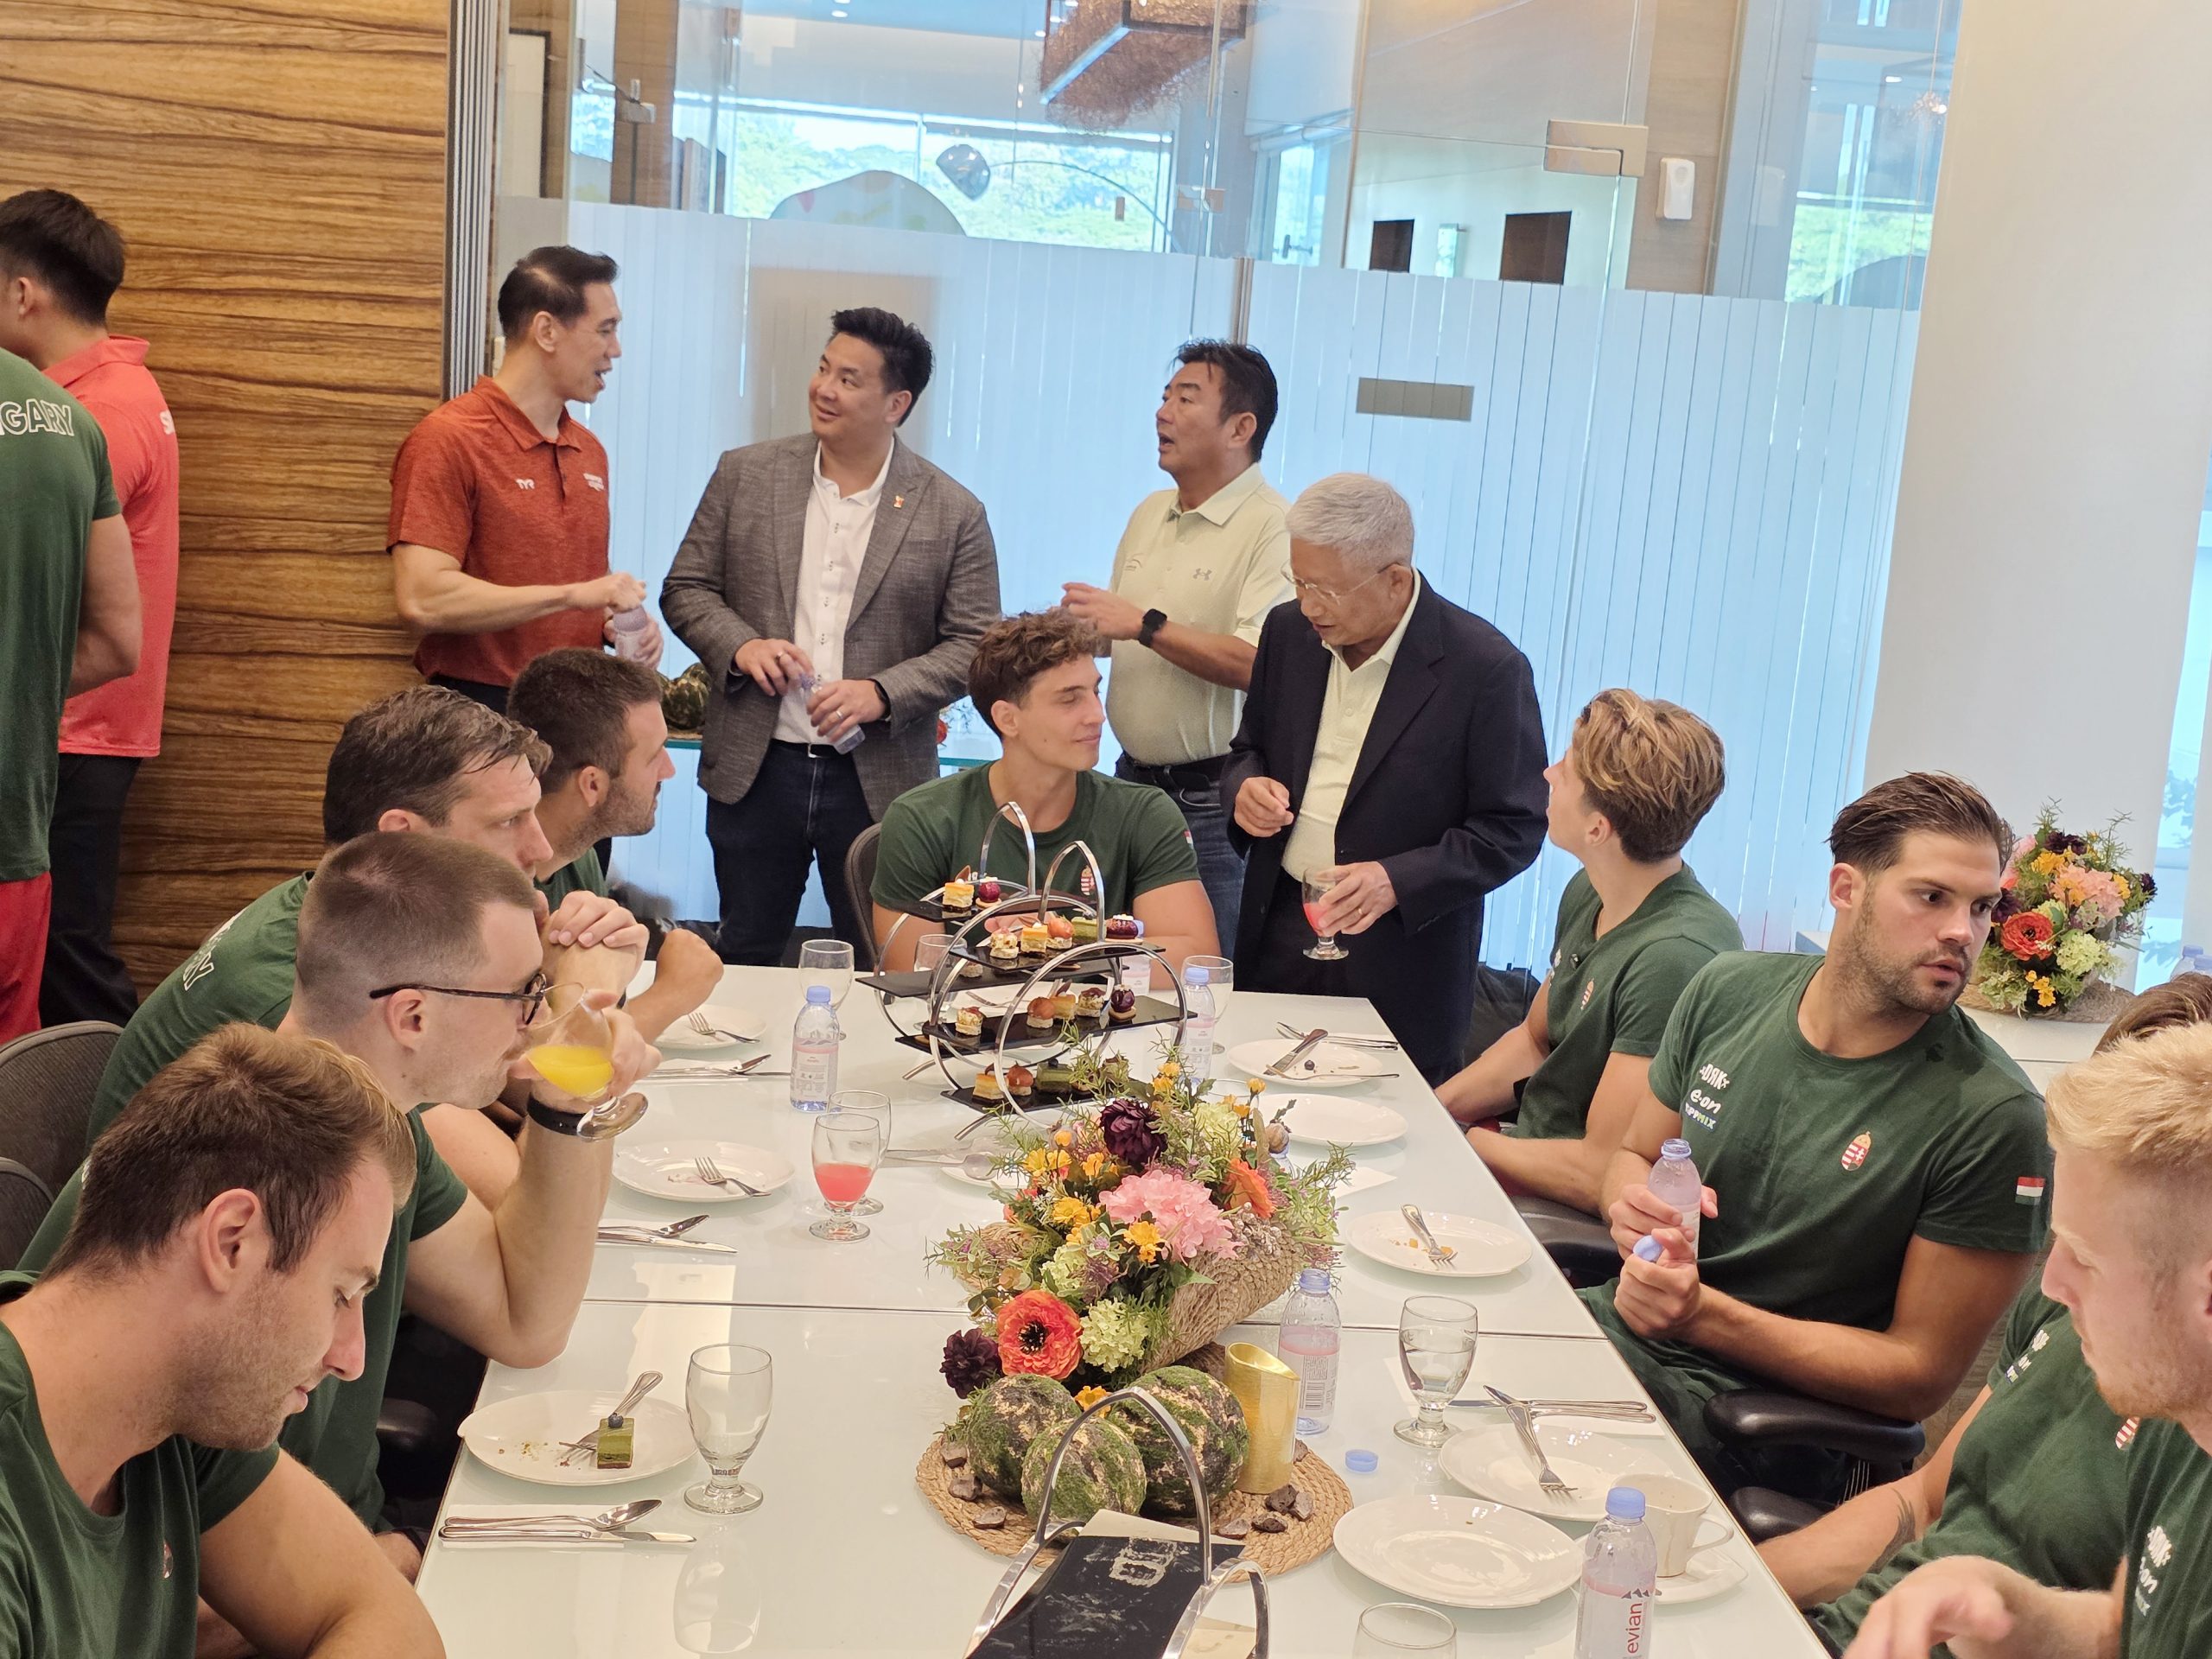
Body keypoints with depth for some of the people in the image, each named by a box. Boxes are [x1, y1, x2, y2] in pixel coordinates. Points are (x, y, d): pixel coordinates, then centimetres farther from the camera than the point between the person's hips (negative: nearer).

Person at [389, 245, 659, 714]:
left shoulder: (590, 451, 12)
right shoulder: (448, 441, -11)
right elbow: (421, 600, -21)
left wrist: (617, 622, 1)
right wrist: (572, 595, -20)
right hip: (482, 712, -7)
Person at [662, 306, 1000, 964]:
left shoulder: (953, 513, -2)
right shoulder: (746, 476, 4)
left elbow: (974, 642, -3)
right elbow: (686, 589, 7)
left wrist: (883, 693, -17)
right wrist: (739, 645, -12)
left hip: (879, 782, -1)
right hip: (754, 769, 2)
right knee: (746, 962, 14)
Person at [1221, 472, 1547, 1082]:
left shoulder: (1487, 669, -13)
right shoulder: (1289, 631, 4)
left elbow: (1513, 830, -10)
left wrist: (1397, 881, -22)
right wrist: (1244, 788, -6)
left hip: (1402, 965, -4)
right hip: (1277, 938, 5)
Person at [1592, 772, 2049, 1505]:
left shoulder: (1993, 1119, -15)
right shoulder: (1729, 991, 1)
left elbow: (1920, 1375, -11)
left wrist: (1706, 1315, -21)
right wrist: (1637, 1205, -10)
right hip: (1622, 1319, 6)